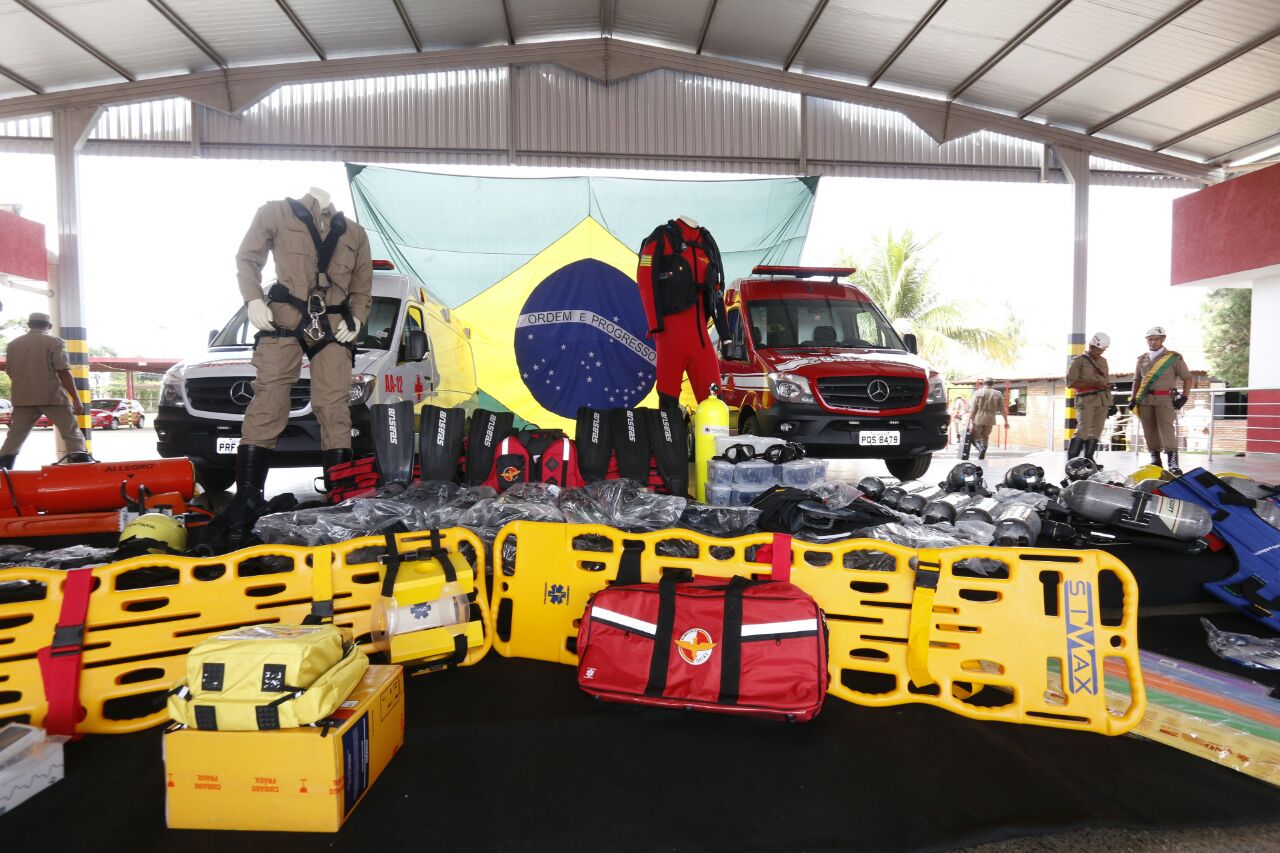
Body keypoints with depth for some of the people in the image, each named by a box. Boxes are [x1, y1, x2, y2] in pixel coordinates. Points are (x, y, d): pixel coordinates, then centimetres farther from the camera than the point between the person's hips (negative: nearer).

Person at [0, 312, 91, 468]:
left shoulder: (13, 344, 12)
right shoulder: (54, 341, -4)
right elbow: (63, 372, -11)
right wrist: (76, 399, -9)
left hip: (23, 398, 5)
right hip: (52, 397, -5)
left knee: (15, 436, 14)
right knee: (72, 434, -3)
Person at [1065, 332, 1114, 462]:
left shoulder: (1103, 361, 21)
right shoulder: (1078, 361, 0)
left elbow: (1105, 383, 26)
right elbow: (1070, 382, -8)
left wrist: (1111, 402, 22)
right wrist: (1093, 384, -14)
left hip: (1103, 401, 7)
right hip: (1086, 400, -7)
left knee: (1096, 430, 3)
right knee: (1083, 430, -16)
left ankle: (1088, 458, 8)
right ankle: (1071, 460, -15)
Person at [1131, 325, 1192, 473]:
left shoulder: (1174, 358, 3)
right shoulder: (1142, 359, 16)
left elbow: (1187, 378, 4)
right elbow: (1137, 380, 22)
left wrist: (1184, 397, -5)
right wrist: (1133, 399, 15)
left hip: (1165, 400, -4)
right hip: (1144, 400, 4)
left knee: (1166, 429, -14)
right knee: (1149, 431, 5)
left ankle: (1173, 462, -16)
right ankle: (1155, 460, 14)